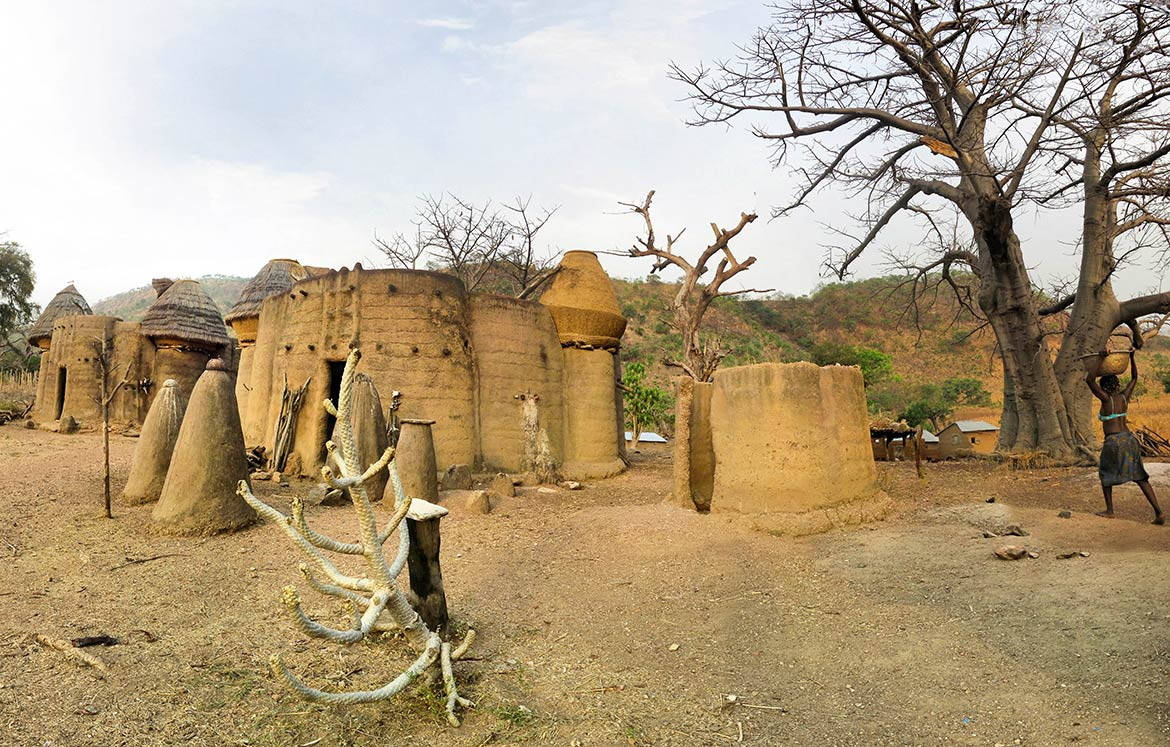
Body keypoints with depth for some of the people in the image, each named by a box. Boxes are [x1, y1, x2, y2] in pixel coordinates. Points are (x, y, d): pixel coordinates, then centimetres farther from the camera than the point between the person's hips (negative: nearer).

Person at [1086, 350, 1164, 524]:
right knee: (1140, 477, 9)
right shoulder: (1124, 397, 7)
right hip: (1130, 439, 6)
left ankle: (1109, 511, 20)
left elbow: (1089, 380, -20)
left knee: (1106, 474, 13)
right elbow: (1134, 377, 23)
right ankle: (1158, 512, 3)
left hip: (1114, 442, -6)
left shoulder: (1107, 399, -10)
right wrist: (1131, 357, 21)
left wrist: (1100, 359, -16)